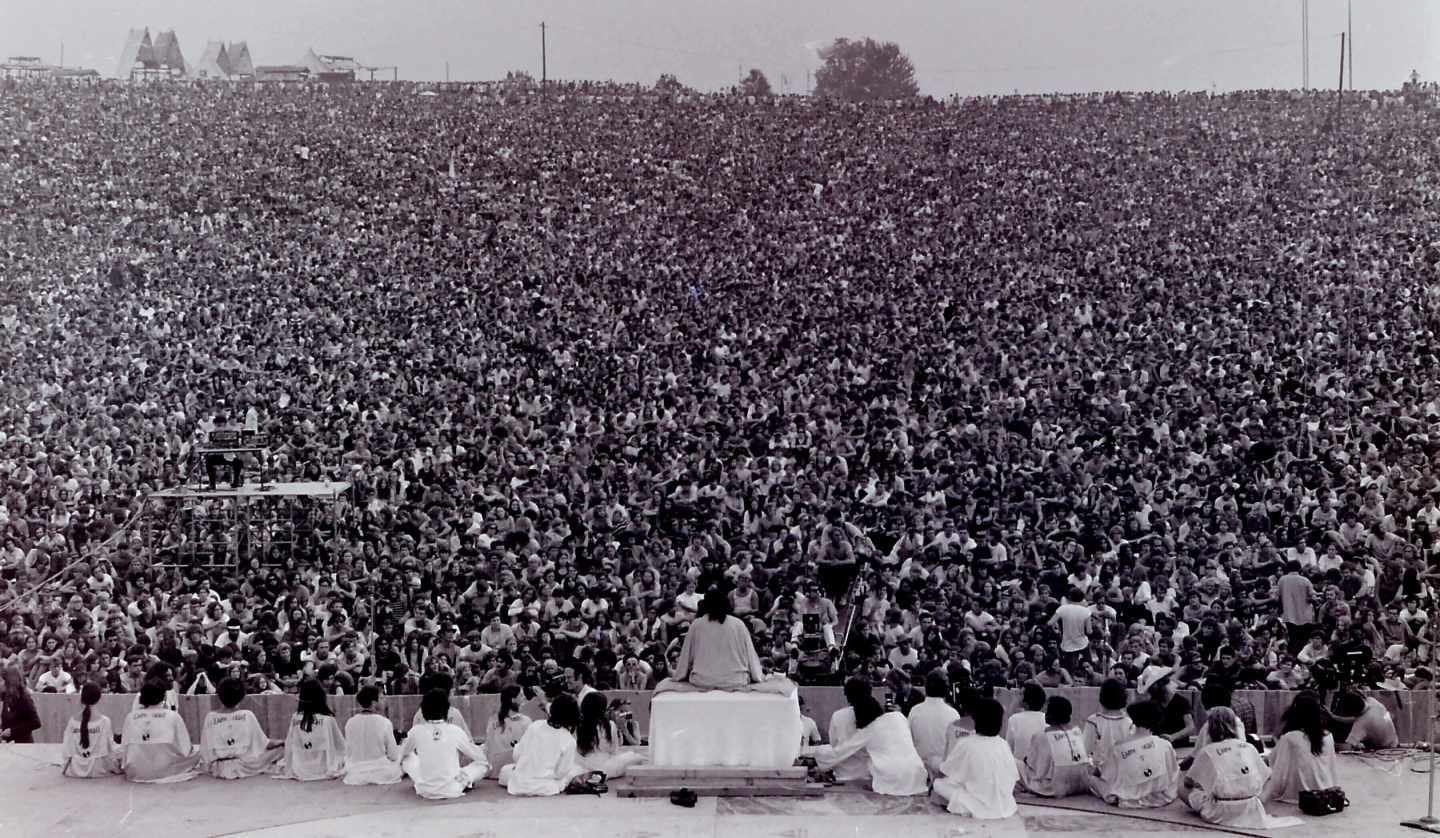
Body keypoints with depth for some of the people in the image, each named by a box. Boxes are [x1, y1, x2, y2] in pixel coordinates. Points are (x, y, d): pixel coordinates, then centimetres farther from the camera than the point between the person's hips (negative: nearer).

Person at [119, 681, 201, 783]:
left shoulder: (130, 717, -1)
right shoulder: (173, 716, -7)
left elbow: (123, 748, 1)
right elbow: (185, 748, -3)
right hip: (164, 771, 2)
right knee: (197, 751, 22)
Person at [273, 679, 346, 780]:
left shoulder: (295, 718, -9)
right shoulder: (328, 719, -17)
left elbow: (289, 747, -1)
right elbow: (340, 745, -8)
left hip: (298, 771, 2)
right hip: (323, 770, -2)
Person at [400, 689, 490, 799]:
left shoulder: (416, 732, -6)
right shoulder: (455, 731, -9)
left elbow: (403, 755, 14)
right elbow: (477, 755, 5)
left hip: (425, 791, 0)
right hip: (452, 791, 0)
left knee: (408, 757, 25)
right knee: (483, 764, 18)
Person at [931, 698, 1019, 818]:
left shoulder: (964, 744, -15)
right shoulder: (1004, 745, -4)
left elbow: (943, 774, -5)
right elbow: (1014, 779, 3)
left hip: (975, 808, -4)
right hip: (1004, 809, 4)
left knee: (938, 784, 12)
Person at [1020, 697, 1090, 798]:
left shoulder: (1041, 737, -14)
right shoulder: (1078, 732, 0)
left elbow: (1030, 762, -2)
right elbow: (1086, 757, 13)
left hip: (1055, 790, -5)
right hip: (1083, 786, 5)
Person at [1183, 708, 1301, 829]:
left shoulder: (1208, 751, -2)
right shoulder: (1249, 747, 9)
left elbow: (1189, 782, 4)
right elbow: (1267, 776, 19)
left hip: (1222, 812, -6)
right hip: (1250, 809, 6)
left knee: (1183, 789, 12)